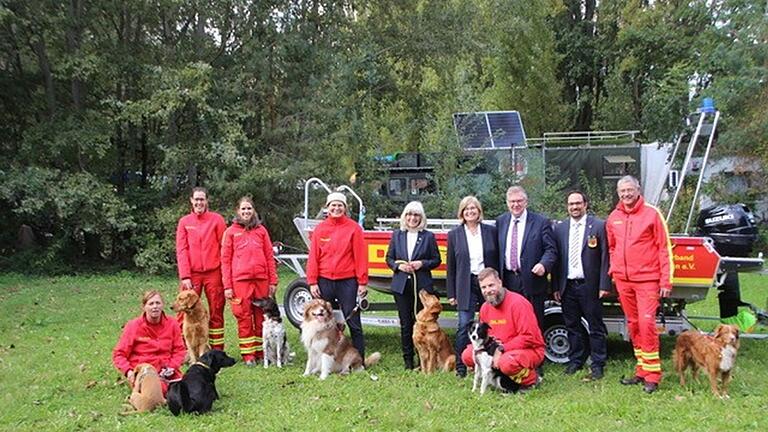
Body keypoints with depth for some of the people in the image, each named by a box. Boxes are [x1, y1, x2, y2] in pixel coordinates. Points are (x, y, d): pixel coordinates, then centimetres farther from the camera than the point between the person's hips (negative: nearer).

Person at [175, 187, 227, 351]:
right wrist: (185, 276, -7)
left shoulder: (217, 219, 4)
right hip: (192, 274, 1)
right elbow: (181, 250, 3)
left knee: (216, 313, 5)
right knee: (185, 313, -4)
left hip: (214, 272, 0)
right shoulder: (184, 222, 8)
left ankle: (217, 351, 13)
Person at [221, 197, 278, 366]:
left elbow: (270, 256, 10)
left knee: (261, 316, 5)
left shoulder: (261, 230, 11)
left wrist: (273, 281, 5)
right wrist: (227, 286, -3)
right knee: (244, 317, -1)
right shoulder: (231, 231, 6)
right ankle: (248, 355, 6)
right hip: (240, 280, -2)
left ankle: (261, 352, 14)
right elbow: (225, 260, 4)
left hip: (261, 279, 2)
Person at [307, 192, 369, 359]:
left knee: (353, 322, 2)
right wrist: (312, 282, 0)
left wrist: (362, 282, -7)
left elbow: (361, 256, -3)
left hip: (347, 282, -2)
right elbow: (313, 257, 5)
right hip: (324, 281, 3)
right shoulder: (320, 229, 7)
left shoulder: (353, 228, 0)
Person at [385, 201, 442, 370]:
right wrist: (399, 266, -7)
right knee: (405, 324, 5)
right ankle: (408, 360, 15)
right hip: (401, 286, 2)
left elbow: (436, 260, 6)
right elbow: (389, 258, 12)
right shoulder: (397, 235, 9)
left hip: (422, 285, -2)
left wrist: (422, 264, -11)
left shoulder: (428, 236, 3)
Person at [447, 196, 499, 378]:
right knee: (464, 325, -4)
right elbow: (451, 266, 5)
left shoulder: (491, 231, 5)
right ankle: (461, 367, 3)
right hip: (466, 286, -1)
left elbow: (498, 260, 6)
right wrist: (451, 293, 2)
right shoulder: (454, 234, 4)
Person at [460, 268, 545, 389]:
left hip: (530, 350, -7)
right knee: (467, 355, -8)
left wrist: (502, 349, -24)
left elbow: (528, 337, -22)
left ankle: (531, 378, -4)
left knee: (506, 362, -38)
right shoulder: (485, 307, 4)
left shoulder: (518, 303, -18)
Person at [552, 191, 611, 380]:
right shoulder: (560, 229, 8)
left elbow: (604, 258, -4)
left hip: (589, 285, -3)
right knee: (572, 326, 11)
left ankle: (597, 365, 12)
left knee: (595, 327, 3)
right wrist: (556, 287, 4)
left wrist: (604, 285, -10)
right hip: (567, 286, 3)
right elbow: (556, 258, 8)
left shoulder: (598, 226, -2)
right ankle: (575, 361, 23)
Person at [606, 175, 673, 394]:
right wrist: (614, 270, 12)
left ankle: (652, 374, -4)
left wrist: (666, 280, -8)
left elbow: (664, 248, -4)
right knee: (633, 325, 8)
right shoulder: (613, 218, 10)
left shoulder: (652, 213, -3)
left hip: (647, 279, -5)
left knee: (646, 323, -12)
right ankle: (641, 371, 17)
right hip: (622, 280, 5)